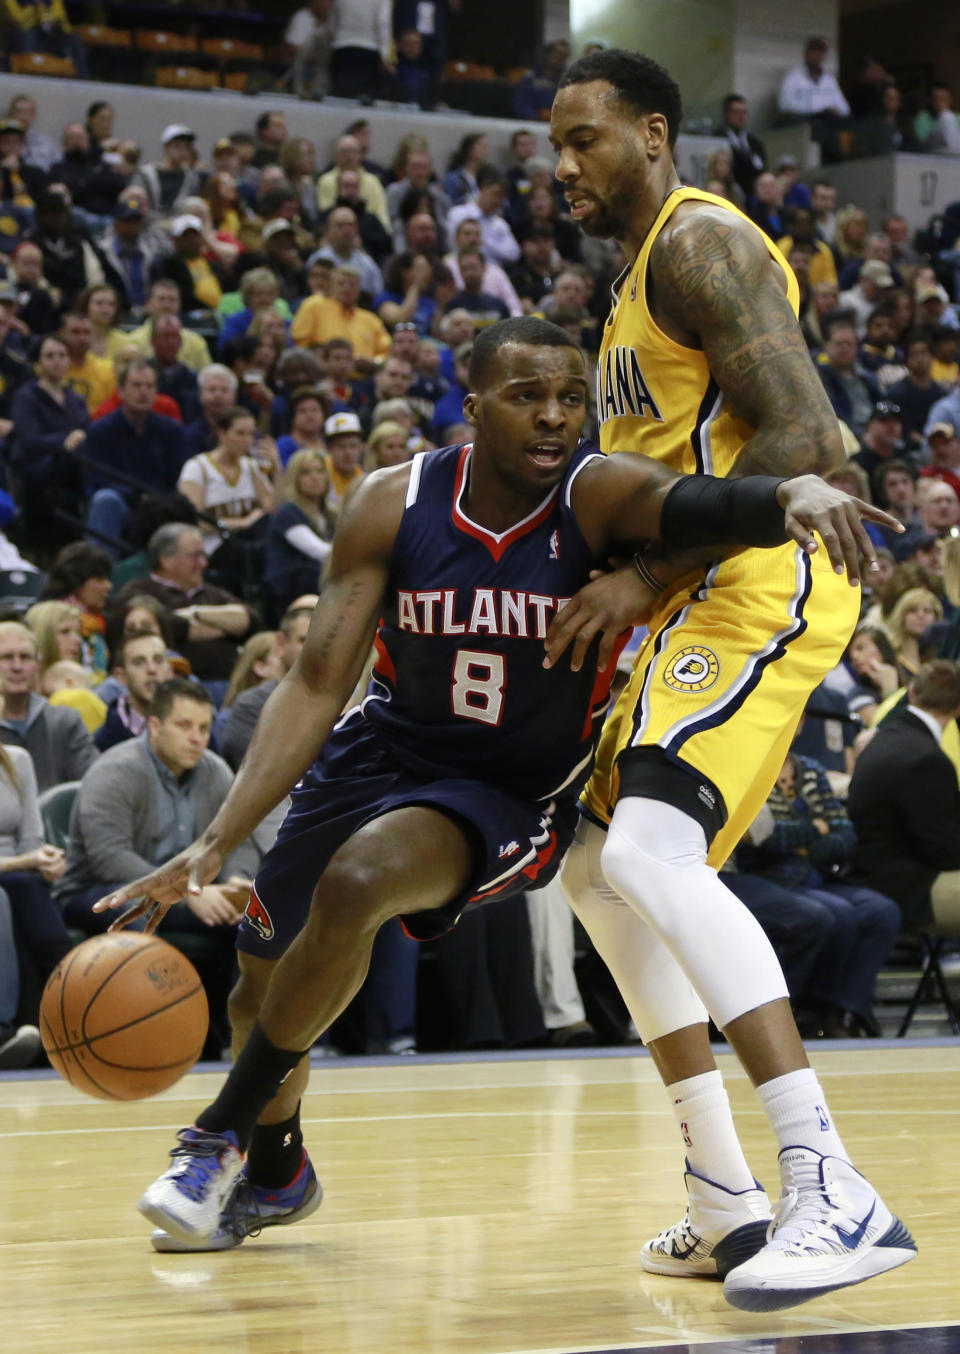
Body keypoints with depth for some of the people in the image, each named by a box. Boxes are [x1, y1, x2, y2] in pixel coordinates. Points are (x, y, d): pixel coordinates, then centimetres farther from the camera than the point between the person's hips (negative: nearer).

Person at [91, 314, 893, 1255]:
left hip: (514, 794, -4)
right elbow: (317, 685, -15)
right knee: (262, 982, 14)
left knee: (353, 885, -32)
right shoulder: (393, 508, -15)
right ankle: (276, 1174, 48)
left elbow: (699, 503, -45)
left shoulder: (599, 494, -23)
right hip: (383, 752, 4)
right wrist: (215, 843, -25)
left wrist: (793, 494, -69)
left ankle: (227, 1138, -9)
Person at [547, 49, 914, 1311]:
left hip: (763, 587, -11)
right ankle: (728, 1205, 14)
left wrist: (641, 572, -20)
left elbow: (800, 436, -20)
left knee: (653, 852, -27)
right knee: (601, 870, 14)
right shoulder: (640, 278, 24)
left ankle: (835, 1192, -32)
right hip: (703, 601, 11)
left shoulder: (701, 240, -9)